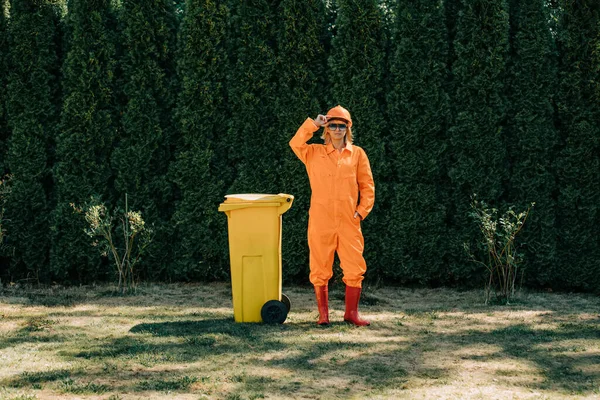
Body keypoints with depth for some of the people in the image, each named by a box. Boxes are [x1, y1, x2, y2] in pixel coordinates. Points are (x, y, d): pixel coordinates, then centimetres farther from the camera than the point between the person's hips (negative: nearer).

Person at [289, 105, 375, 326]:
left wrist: (361, 211, 0)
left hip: (349, 222, 1)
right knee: (320, 270, 3)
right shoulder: (314, 153, 9)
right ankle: (323, 313, 13)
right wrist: (313, 124, -12)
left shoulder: (357, 153, 9)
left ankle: (351, 313, 10)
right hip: (321, 221, 0)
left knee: (355, 268, -1)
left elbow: (367, 186, 10)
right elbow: (295, 143, -10)